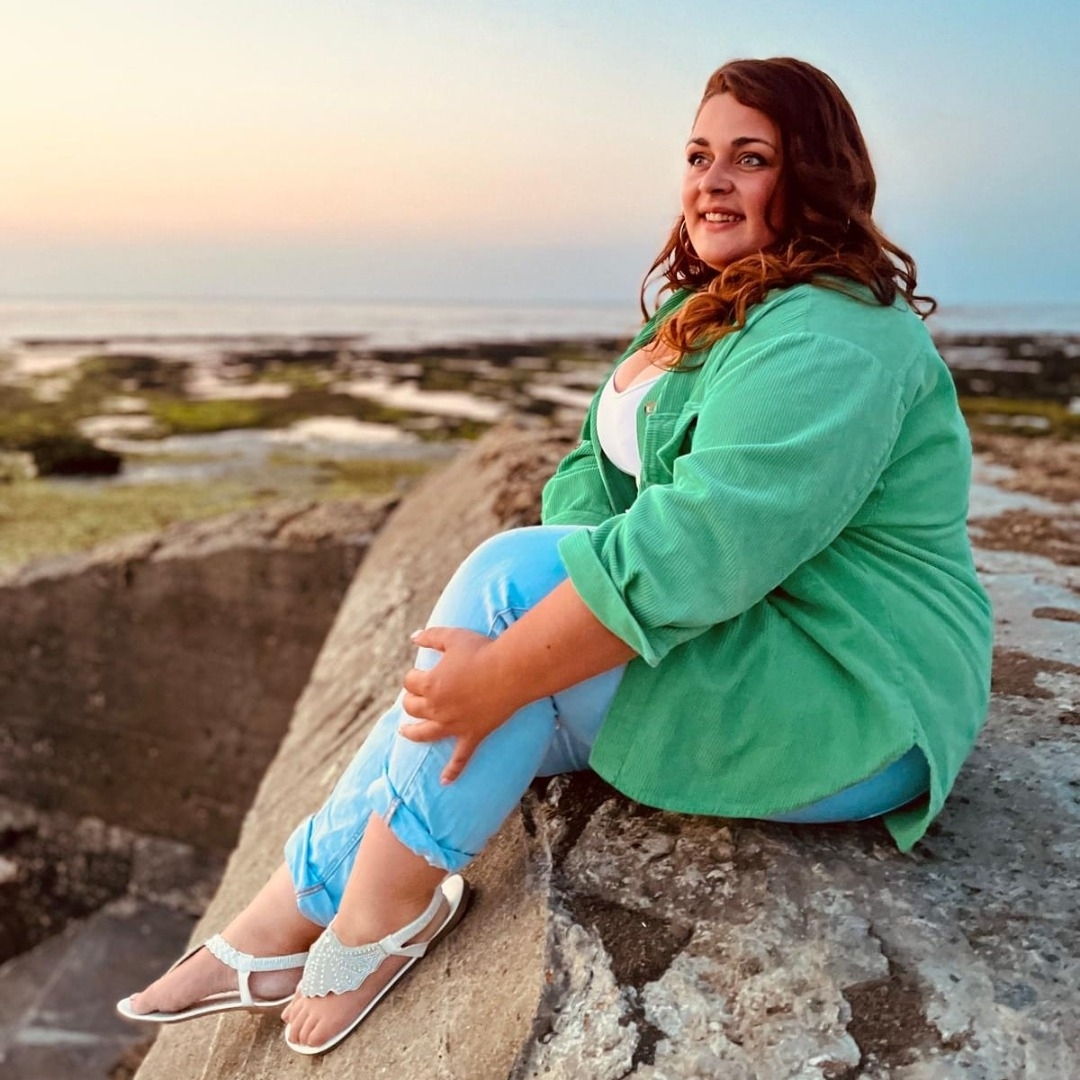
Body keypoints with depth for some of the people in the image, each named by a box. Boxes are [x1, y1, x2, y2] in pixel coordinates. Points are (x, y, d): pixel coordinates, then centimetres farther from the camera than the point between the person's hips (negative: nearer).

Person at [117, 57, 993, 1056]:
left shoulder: (829, 338, -20)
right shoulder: (710, 308, 13)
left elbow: (707, 544, -31)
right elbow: (602, 465, 7)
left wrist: (505, 674, -29)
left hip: (847, 714, -9)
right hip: (736, 650, 9)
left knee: (512, 576, -24)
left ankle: (382, 906, -10)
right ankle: (286, 924, 5)